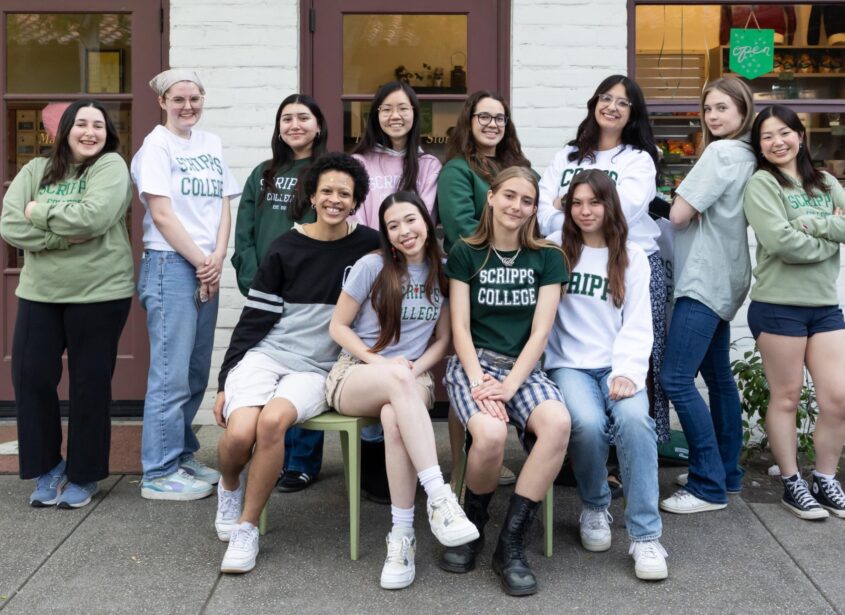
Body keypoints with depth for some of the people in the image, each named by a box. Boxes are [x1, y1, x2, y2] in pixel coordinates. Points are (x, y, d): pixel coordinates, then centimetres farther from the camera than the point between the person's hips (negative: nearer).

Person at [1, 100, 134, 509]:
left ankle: (83, 475, 20)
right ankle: (47, 467, 22)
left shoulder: (111, 166, -5)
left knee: (89, 384, 5)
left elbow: (93, 217, -22)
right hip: (39, 293, 4)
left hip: (99, 294, -4)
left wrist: (38, 212, -10)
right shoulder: (35, 171, 7)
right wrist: (64, 234, -17)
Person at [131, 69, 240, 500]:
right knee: (171, 373, -6)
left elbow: (224, 206, 11)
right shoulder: (157, 145, -4)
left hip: (207, 269, 7)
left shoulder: (211, 144, 14)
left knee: (196, 372, 12)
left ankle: (182, 456, 24)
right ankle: (160, 473, 2)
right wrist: (200, 261, -9)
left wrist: (217, 259, -3)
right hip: (171, 266, -7)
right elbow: (161, 213, -10)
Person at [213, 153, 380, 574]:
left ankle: (246, 527, -11)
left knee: (272, 420, -32)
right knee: (240, 433, -27)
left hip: (318, 369, 0)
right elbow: (253, 319, 5)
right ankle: (229, 487, 12)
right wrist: (224, 382, 2)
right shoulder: (285, 248, 4)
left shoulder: (369, 246, 3)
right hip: (264, 354, 1)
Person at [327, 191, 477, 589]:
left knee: (394, 419, -38)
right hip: (354, 375, -1)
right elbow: (338, 327, 1)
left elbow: (442, 340, 11)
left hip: (412, 379, 2)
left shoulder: (441, 272, 7)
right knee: (399, 378, -40)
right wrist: (380, 362, -13)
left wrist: (418, 367, -9)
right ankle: (439, 497, -42)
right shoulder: (372, 266, -2)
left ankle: (402, 536, -31)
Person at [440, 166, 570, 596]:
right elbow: (460, 328, -1)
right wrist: (479, 382, -17)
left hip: (523, 367, 2)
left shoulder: (547, 257, 8)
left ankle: (511, 544, -20)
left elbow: (540, 332, 0)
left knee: (558, 424, -32)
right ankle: (471, 525, -2)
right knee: (490, 435, -34)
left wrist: (510, 384, -14)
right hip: (474, 363, -2)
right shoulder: (465, 254, 5)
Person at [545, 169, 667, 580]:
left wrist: (627, 372, -12)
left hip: (617, 365, 1)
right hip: (569, 364, -1)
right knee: (588, 423, -31)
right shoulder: (555, 248, 7)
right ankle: (594, 508, 0)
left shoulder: (632, 257, 11)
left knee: (634, 418, -31)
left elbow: (638, 325, 2)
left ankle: (645, 536, -24)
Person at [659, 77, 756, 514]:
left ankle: (709, 487, -9)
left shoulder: (722, 152, -14)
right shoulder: (748, 156, 15)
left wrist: (679, 201, 4)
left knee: (675, 379, -12)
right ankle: (726, 473, 24)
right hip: (721, 280, 11)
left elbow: (678, 214, -16)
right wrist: (689, 199, 5)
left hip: (705, 280, -11)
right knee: (718, 377, 15)